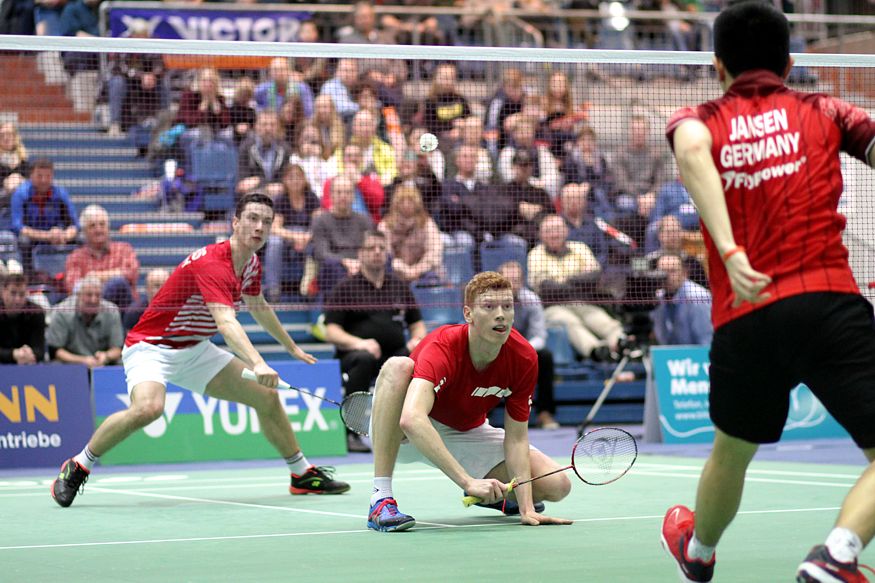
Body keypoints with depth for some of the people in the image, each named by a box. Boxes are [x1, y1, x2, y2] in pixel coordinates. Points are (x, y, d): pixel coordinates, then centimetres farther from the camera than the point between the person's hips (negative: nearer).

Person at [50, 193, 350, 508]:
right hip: (151, 346, -9)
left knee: (266, 396, 5)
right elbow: (226, 322, -43)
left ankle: (303, 475, 24)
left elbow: (259, 307, 24)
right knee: (148, 407, -36)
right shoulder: (212, 264, -28)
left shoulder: (251, 264, 2)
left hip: (196, 351, 9)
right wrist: (257, 364, -57)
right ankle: (77, 468, -17)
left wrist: (292, 347, 35)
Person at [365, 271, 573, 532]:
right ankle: (381, 499, -36)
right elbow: (412, 420, -51)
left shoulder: (524, 358, -18)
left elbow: (516, 437, -12)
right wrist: (468, 481, -56)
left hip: (468, 433, 5)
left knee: (557, 485, -12)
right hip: (403, 437, -5)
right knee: (398, 366, -38)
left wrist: (526, 508, -24)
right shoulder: (442, 348, -34)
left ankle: (495, 496, 24)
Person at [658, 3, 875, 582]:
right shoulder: (824, 112, 14)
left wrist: (730, 252, -20)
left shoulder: (698, 120, 13)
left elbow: (691, 151, -12)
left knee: (731, 450, 29)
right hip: (829, 303, -3)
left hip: (740, 320, 3)